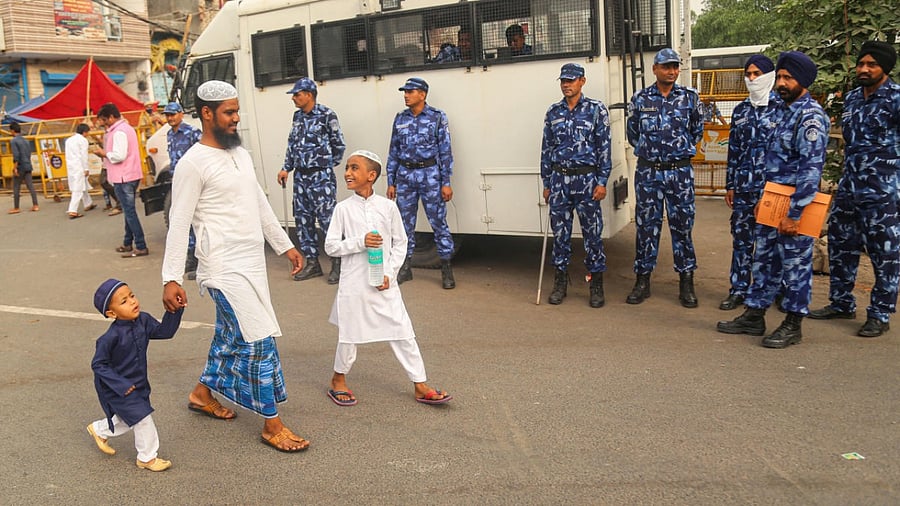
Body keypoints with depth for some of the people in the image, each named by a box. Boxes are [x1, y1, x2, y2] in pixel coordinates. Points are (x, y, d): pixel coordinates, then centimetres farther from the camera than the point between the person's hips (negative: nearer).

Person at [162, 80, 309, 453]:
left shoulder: (240, 153, 12)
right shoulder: (193, 163, -12)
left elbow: (260, 205, 19)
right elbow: (178, 224, -14)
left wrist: (285, 246, 19)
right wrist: (170, 279, -16)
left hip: (252, 263, 8)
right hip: (225, 268, -8)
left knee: (231, 335, 19)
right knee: (259, 341, -8)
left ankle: (203, 393, 40)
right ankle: (272, 425, 2)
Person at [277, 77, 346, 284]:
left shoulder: (326, 115, -9)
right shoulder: (298, 116, 12)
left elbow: (339, 145, -4)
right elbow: (292, 144, 18)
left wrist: (327, 166, 4)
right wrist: (286, 168, 11)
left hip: (321, 177, -7)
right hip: (300, 176, 7)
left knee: (327, 218, -8)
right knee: (303, 219, 9)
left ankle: (338, 263, 4)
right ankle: (312, 263, 18)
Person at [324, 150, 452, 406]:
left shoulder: (388, 206, -2)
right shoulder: (343, 208, -4)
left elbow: (400, 243, 4)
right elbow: (330, 246, -4)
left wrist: (390, 274, -6)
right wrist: (360, 242, -18)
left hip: (384, 282, 1)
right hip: (354, 283, -1)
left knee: (403, 333, 4)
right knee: (350, 334, 11)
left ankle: (421, 386, 13)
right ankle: (338, 381, 34)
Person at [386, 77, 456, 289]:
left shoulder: (437, 117, -2)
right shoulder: (400, 119, 9)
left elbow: (445, 151, -3)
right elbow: (393, 152, 12)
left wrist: (446, 182, -8)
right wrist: (391, 182, 8)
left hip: (430, 174, -4)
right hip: (405, 176, 4)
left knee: (438, 221, -2)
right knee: (405, 223, 8)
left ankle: (446, 269, 6)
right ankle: (405, 267, 19)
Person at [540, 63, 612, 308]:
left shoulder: (596, 109, 1)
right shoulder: (553, 112, 10)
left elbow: (604, 147, -1)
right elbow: (546, 149, 13)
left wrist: (602, 181, -8)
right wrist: (546, 184, 10)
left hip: (587, 179, -3)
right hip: (559, 179, 3)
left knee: (592, 232, 0)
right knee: (560, 232, 7)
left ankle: (596, 284, 11)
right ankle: (561, 280, 19)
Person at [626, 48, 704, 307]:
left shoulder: (690, 97, 2)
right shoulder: (640, 99, 2)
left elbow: (697, 131, 14)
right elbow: (632, 133, 13)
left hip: (680, 171, 0)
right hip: (647, 171, 0)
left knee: (682, 225, 4)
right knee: (646, 225, 5)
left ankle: (686, 282, 14)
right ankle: (642, 280, 14)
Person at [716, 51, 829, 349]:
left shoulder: (810, 116, -15)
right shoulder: (783, 111, 14)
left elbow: (811, 168, -21)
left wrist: (794, 214, -22)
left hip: (793, 206, -9)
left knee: (795, 265, 2)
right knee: (764, 260, 14)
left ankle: (793, 325, 13)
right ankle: (754, 317, 25)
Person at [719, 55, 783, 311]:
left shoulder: (781, 107, -3)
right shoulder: (740, 110, 12)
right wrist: (730, 185, 11)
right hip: (744, 187, 4)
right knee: (741, 237, 7)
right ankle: (738, 289, 15)